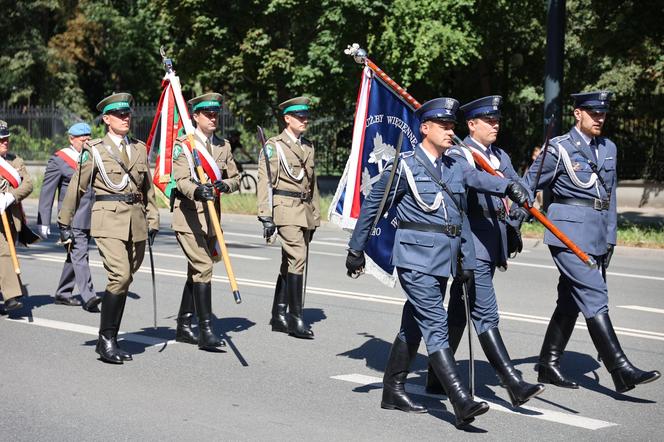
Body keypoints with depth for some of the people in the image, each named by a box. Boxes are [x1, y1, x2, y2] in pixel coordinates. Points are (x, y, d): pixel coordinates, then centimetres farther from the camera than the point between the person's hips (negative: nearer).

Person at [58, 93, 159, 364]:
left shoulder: (139, 148, 14)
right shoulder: (94, 150, 1)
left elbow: (148, 187, 20)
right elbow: (77, 188, 4)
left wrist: (152, 221, 15)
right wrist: (65, 223, 5)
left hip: (136, 222, 5)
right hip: (109, 220, -5)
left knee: (124, 280, 7)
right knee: (120, 276, -19)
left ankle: (109, 341, 17)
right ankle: (106, 340, -10)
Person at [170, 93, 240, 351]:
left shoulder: (223, 146, 12)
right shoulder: (183, 145, -6)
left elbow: (235, 177, 11)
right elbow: (181, 180, -18)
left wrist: (226, 184, -13)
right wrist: (197, 191, -39)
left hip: (211, 216, 7)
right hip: (189, 215, -7)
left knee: (196, 271, 14)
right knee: (203, 268, -17)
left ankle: (184, 327, 24)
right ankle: (206, 330, -17)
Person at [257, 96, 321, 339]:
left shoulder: (308, 147, 18)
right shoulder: (274, 146, -2)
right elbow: (265, 182, -7)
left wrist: (315, 216, 21)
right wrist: (266, 216, -14)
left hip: (305, 211, 7)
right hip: (286, 209, -7)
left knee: (289, 263, 11)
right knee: (297, 259, -16)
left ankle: (279, 315, 18)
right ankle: (296, 318, -15)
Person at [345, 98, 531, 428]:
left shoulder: (455, 167, 13)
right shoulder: (405, 166, -6)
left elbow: (480, 178, -5)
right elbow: (372, 205, 0)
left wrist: (509, 186, -26)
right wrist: (356, 249, 4)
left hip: (444, 260, 7)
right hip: (416, 258, -7)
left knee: (415, 325, 15)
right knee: (436, 326, -12)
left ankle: (393, 391, 28)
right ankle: (462, 403, -18)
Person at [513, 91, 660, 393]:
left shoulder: (608, 149, 14)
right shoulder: (559, 149, -5)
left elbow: (609, 195, 18)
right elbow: (528, 186, 0)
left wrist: (610, 238, 15)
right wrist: (514, 226, -1)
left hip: (596, 235, 7)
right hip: (569, 233, -7)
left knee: (570, 301, 11)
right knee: (594, 297, -12)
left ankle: (548, 366, 20)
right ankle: (621, 370, -14)